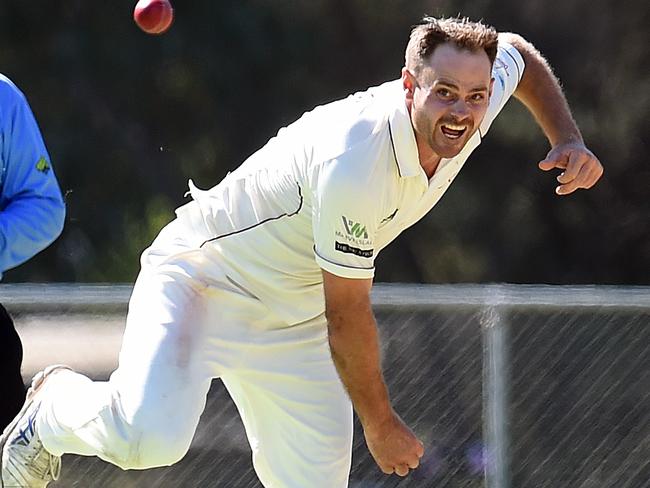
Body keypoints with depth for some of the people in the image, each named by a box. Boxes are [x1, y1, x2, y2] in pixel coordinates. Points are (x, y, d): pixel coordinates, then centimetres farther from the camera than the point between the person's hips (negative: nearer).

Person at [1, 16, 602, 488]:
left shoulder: (474, 103, -12)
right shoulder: (355, 166, -35)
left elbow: (517, 52, 15)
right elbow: (347, 315, -24)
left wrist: (568, 139, -1)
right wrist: (381, 426, -12)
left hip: (294, 323, 8)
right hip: (203, 277, -8)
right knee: (150, 436, -31)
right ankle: (56, 405, 2)